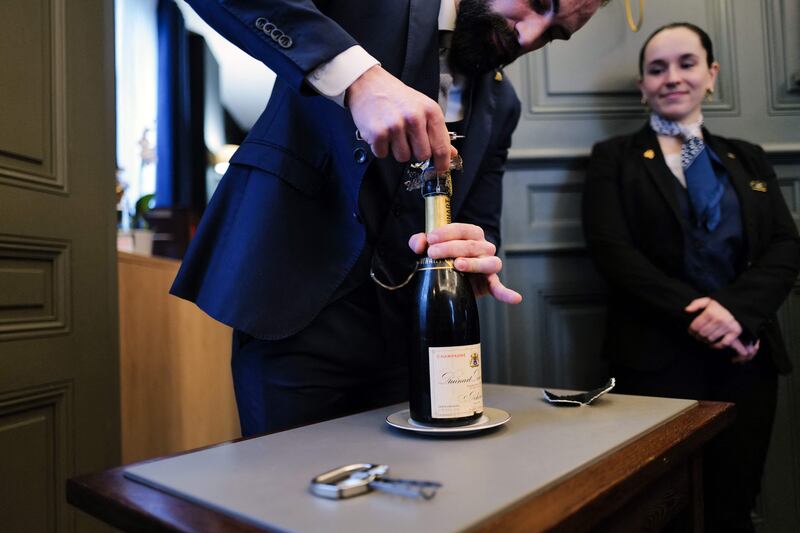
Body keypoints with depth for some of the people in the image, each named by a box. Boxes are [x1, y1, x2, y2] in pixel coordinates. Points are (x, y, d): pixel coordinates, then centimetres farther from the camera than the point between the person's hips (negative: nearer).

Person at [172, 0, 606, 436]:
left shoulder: (500, 105, 11)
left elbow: (481, 227, 9)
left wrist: (477, 262, -15)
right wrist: (356, 75, -28)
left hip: (405, 331, 5)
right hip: (299, 312, -4)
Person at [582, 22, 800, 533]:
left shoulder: (749, 159, 16)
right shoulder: (615, 158, 5)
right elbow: (612, 249, -8)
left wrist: (738, 309, -14)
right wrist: (694, 315, -15)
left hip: (746, 354, 4)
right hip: (659, 356, -3)